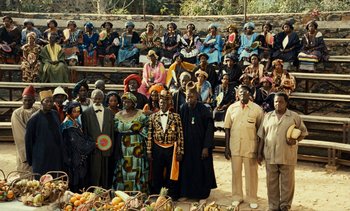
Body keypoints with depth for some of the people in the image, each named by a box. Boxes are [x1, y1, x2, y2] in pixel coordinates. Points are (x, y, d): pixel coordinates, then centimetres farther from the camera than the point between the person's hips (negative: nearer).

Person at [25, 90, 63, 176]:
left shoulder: (55, 114, 6)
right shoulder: (34, 118, -8)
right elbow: (28, 140, -4)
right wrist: (30, 160, -1)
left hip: (56, 157, 5)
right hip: (41, 160, -5)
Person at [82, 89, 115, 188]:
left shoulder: (109, 112, 11)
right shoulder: (86, 113, 0)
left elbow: (112, 131, 12)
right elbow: (84, 132, 0)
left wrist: (111, 147, 8)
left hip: (106, 148, 3)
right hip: (93, 149, -3)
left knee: (105, 174, 8)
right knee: (94, 174, -4)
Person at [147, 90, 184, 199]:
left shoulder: (176, 116, -1)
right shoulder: (153, 117, 4)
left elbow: (180, 135, -3)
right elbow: (150, 135, 4)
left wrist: (180, 152, -7)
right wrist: (149, 151, 1)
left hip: (171, 149, -1)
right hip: (157, 149, 1)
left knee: (172, 174, 7)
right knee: (156, 175, 7)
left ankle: (172, 197, 19)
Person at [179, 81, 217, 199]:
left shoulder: (204, 110, -10)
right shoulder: (183, 109, 0)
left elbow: (209, 129, -10)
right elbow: (180, 128, 5)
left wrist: (206, 147, -14)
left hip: (200, 146, -3)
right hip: (187, 146, 3)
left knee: (201, 170, 3)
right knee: (187, 169, 7)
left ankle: (202, 194, 16)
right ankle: (187, 192, 20)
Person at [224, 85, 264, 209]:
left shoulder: (257, 109, -4)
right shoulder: (232, 108, 1)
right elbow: (227, 129, 4)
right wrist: (227, 147, 1)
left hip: (250, 147, -2)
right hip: (234, 146, 2)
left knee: (251, 173, 6)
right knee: (236, 172, 12)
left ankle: (252, 199, 21)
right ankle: (237, 197, 27)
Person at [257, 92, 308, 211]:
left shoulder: (294, 117, 2)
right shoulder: (268, 116, 9)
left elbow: (303, 132, 8)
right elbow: (262, 136, 11)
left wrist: (296, 140, -12)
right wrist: (260, 152, 8)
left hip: (287, 156, -2)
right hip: (270, 155, 2)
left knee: (287, 182, 6)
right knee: (271, 182, 8)